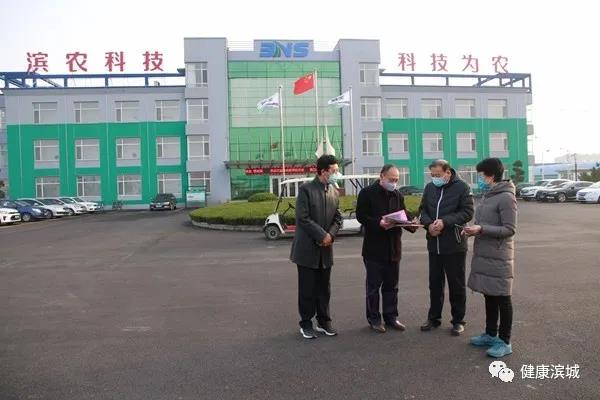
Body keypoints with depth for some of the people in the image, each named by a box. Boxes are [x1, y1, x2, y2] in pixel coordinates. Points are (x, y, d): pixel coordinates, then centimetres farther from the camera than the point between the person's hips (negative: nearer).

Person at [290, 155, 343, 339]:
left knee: (324, 287, 14)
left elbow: (337, 218, 10)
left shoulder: (334, 192, 9)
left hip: (326, 248, 6)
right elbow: (303, 218, -17)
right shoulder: (306, 189, -11)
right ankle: (306, 324, 18)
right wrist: (322, 235, -16)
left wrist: (330, 235, -8)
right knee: (307, 288, 4)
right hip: (307, 248, -6)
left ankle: (324, 321, 27)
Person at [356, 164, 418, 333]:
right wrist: (378, 223, -24)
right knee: (373, 285, 5)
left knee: (391, 285, 14)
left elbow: (404, 213, 15)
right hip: (374, 247, -5)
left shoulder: (398, 195, 11)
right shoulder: (367, 193, -7)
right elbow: (361, 216, -11)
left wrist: (411, 222, -7)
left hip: (393, 247, 6)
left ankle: (391, 316, 26)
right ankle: (374, 318, 17)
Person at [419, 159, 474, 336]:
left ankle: (458, 321, 22)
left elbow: (467, 212, -13)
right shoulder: (429, 187, 7)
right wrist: (429, 224, -12)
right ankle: (433, 318, 28)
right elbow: (423, 210, 8)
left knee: (456, 285, 8)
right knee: (434, 283, 14)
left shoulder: (462, 187, -8)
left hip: (454, 245, -4)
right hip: (434, 244, 5)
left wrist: (445, 222, -23)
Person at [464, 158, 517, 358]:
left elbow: (509, 229, -17)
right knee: (489, 296, 17)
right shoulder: (488, 196, 12)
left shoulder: (506, 197, -14)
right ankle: (491, 334, 30)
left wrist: (481, 229, -22)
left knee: (502, 299, 3)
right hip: (484, 255, 8)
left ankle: (504, 341, 14)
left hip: (498, 257, -8)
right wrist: (475, 229, 3)